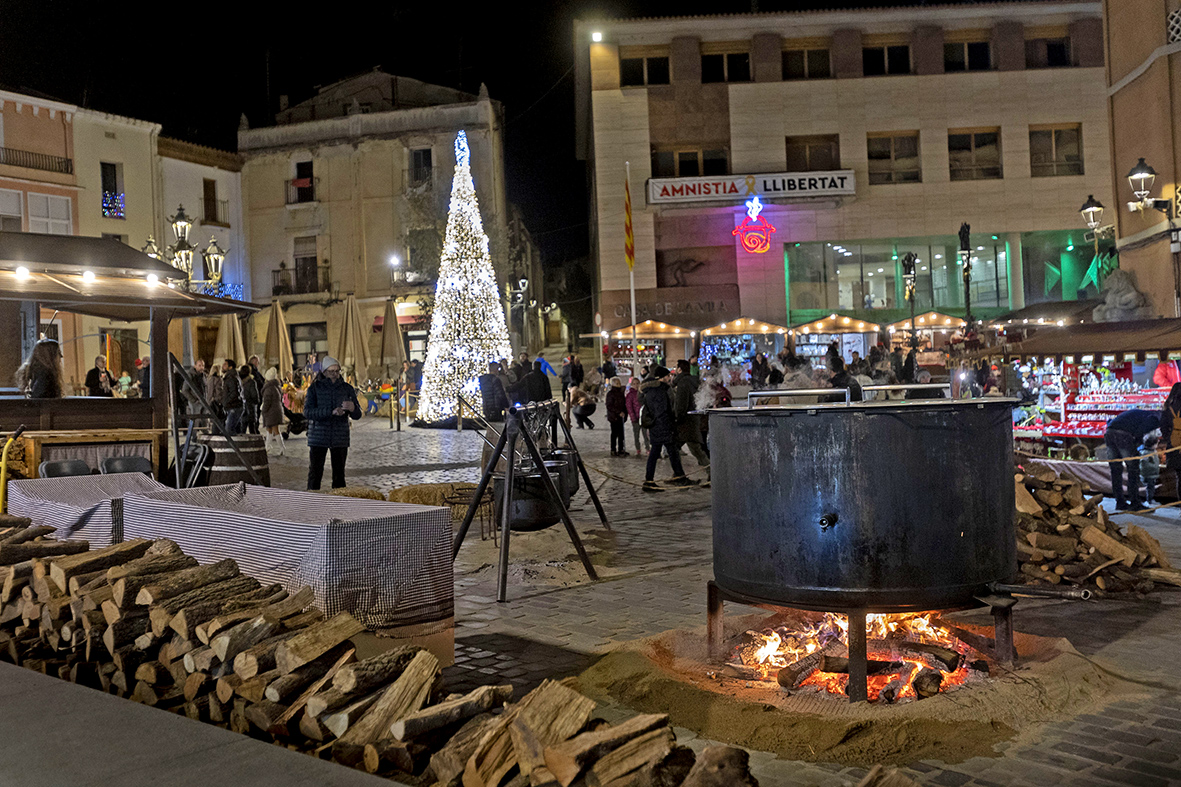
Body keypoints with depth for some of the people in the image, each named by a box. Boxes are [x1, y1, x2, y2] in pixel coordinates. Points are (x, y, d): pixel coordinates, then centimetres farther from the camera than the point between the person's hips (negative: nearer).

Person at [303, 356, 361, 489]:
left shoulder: (347, 388, 8)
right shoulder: (315, 388, 2)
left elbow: (357, 415, 5)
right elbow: (307, 412, -11)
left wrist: (352, 408, -20)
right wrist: (331, 412, -23)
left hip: (340, 438, 2)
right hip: (318, 437, -2)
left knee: (339, 475, 4)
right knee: (314, 474, -3)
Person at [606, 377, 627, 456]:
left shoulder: (621, 392, 14)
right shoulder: (610, 393, -9)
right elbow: (609, 406, -14)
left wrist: (625, 413, 5)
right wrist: (619, 412, -18)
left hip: (621, 417, 7)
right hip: (613, 417, -7)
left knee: (621, 434, 7)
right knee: (614, 434, -2)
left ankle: (621, 450, 14)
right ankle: (613, 451, 4)